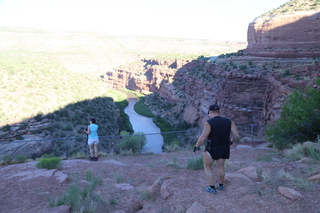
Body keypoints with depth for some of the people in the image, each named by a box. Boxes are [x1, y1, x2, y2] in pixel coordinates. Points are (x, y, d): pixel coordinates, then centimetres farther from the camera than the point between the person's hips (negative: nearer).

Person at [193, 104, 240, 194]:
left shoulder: (209, 123, -19)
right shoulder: (229, 122, -5)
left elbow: (202, 138, -23)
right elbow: (236, 135, -7)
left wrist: (196, 146, -7)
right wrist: (232, 141, 13)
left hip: (212, 149, -5)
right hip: (224, 149, 5)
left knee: (207, 167, 16)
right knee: (220, 167, 25)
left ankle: (212, 187, 17)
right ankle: (221, 185, 42)